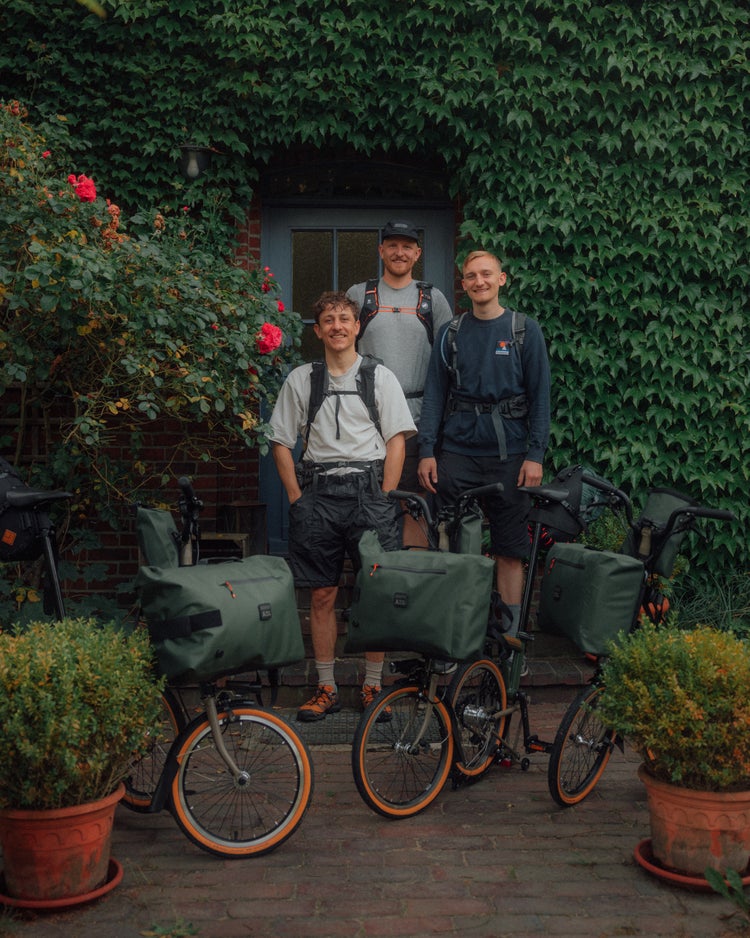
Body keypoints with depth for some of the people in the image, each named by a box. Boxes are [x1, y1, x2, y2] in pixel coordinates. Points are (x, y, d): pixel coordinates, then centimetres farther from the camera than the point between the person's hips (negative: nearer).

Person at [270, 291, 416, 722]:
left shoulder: (380, 376, 6)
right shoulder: (300, 379, 10)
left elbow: (397, 441, 3)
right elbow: (282, 442, 12)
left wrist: (384, 500, -5)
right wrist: (297, 498, 3)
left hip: (368, 488, -1)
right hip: (317, 493, 2)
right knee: (322, 595, 4)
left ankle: (374, 685, 11)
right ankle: (327, 689, 14)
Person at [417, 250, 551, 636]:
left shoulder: (525, 330, 2)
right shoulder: (450, 333, 8)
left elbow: (540, 395, 0)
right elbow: (434, 394, 6)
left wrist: (535, 454, -8)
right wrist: (426, 450, -2)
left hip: (508, 452, -2)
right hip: (457, 450, 2)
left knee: (509, 547, 4)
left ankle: (510, 633, 13)